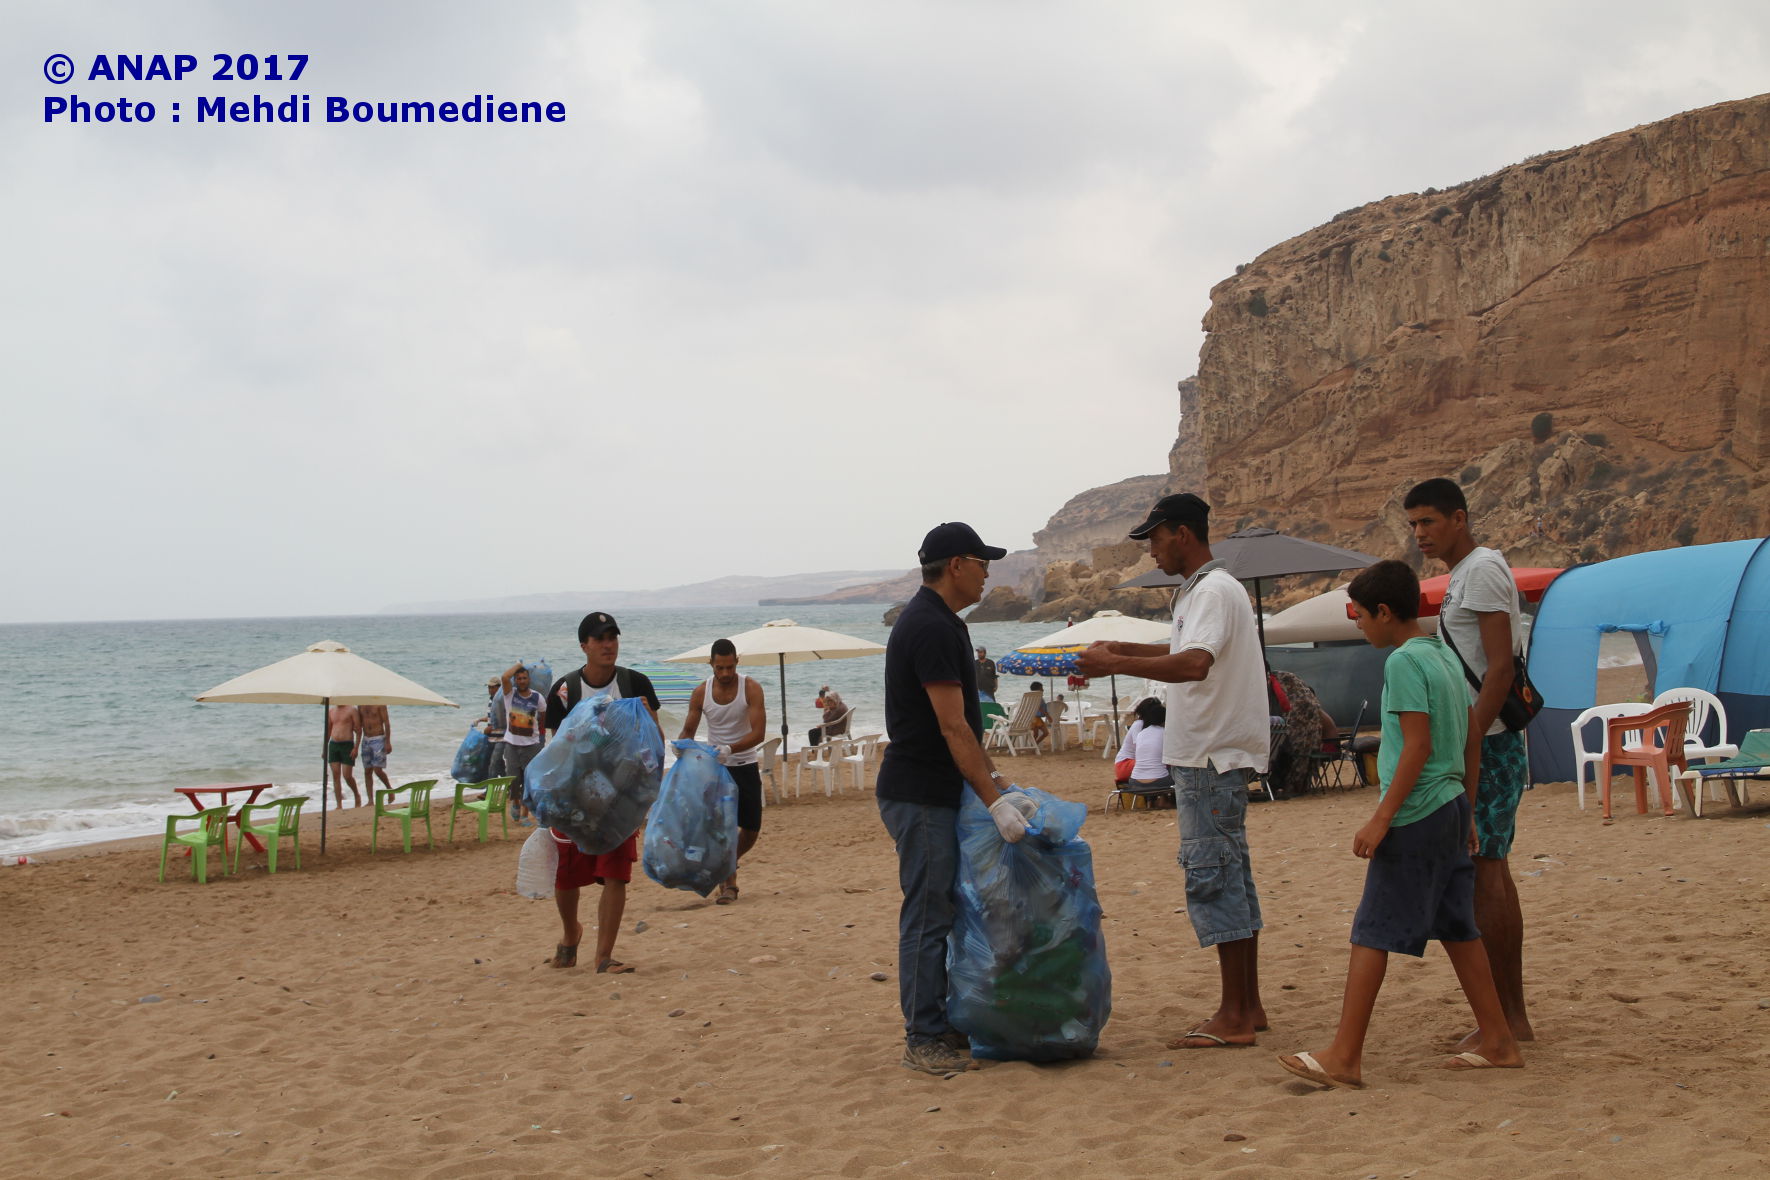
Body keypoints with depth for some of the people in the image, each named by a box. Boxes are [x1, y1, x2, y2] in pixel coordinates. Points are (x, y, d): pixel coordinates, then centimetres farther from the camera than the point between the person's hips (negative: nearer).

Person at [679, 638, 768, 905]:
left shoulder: (751, 689, -12)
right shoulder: (701, 692, -5)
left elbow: (759, 733, -20)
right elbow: (688, 730, 2)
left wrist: (730, 749, -36)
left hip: (745, 765, 0)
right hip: (715, 766, 0)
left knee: (751, 830, 7)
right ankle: (726, 883, -3)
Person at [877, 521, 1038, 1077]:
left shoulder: (937, 622, 15)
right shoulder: (931, 627, -18)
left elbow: (962, 723, 18)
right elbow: (952, 727, -22)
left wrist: (999, 785, 14)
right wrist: (995, 801, -21)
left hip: (937, 793, 10)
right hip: (919, 796, -10)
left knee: (940, 910, 14)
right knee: (927, 915, -5)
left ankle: (939, 1025, 21)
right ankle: (923, 1040, 2)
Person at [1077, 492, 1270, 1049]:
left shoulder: (1214, 591, -16)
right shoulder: (1199, 591, 18)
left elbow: (1194, 665, -32)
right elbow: (1181, 651, 37)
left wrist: (1116, 665, -29)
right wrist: (1120, 649, 27)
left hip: (1213, 758, -11)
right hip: (1209, 754, 11)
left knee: (1212, 876, -8)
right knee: (1228, 874, 13)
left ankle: (1233, 1018, -5)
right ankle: (1247, 1007, 19)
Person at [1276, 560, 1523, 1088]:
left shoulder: (1405, 661, -14)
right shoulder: (1445, 655, 13)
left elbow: (1417, 746, -19)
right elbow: (1470, 743, 15)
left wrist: (1382, 817, -18)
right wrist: (1466, 814, 21)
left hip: (1415, 814, -9)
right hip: (1451, 808, 9)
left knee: (1372, 934, -5)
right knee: (1457, 929, 15)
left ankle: (1343, 1058, -3)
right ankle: (1497, 1042, 20)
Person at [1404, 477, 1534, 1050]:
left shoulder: (1483, 569, -12)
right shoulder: (1463, 575, 20)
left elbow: (1500, 667, -20)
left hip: (1486, 744, -11)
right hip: (1481, 744, 11)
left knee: (1482, 872, -10)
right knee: (1492, 872, 11)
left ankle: (1502, 1019, -7)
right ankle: (1513, 1017, 15)